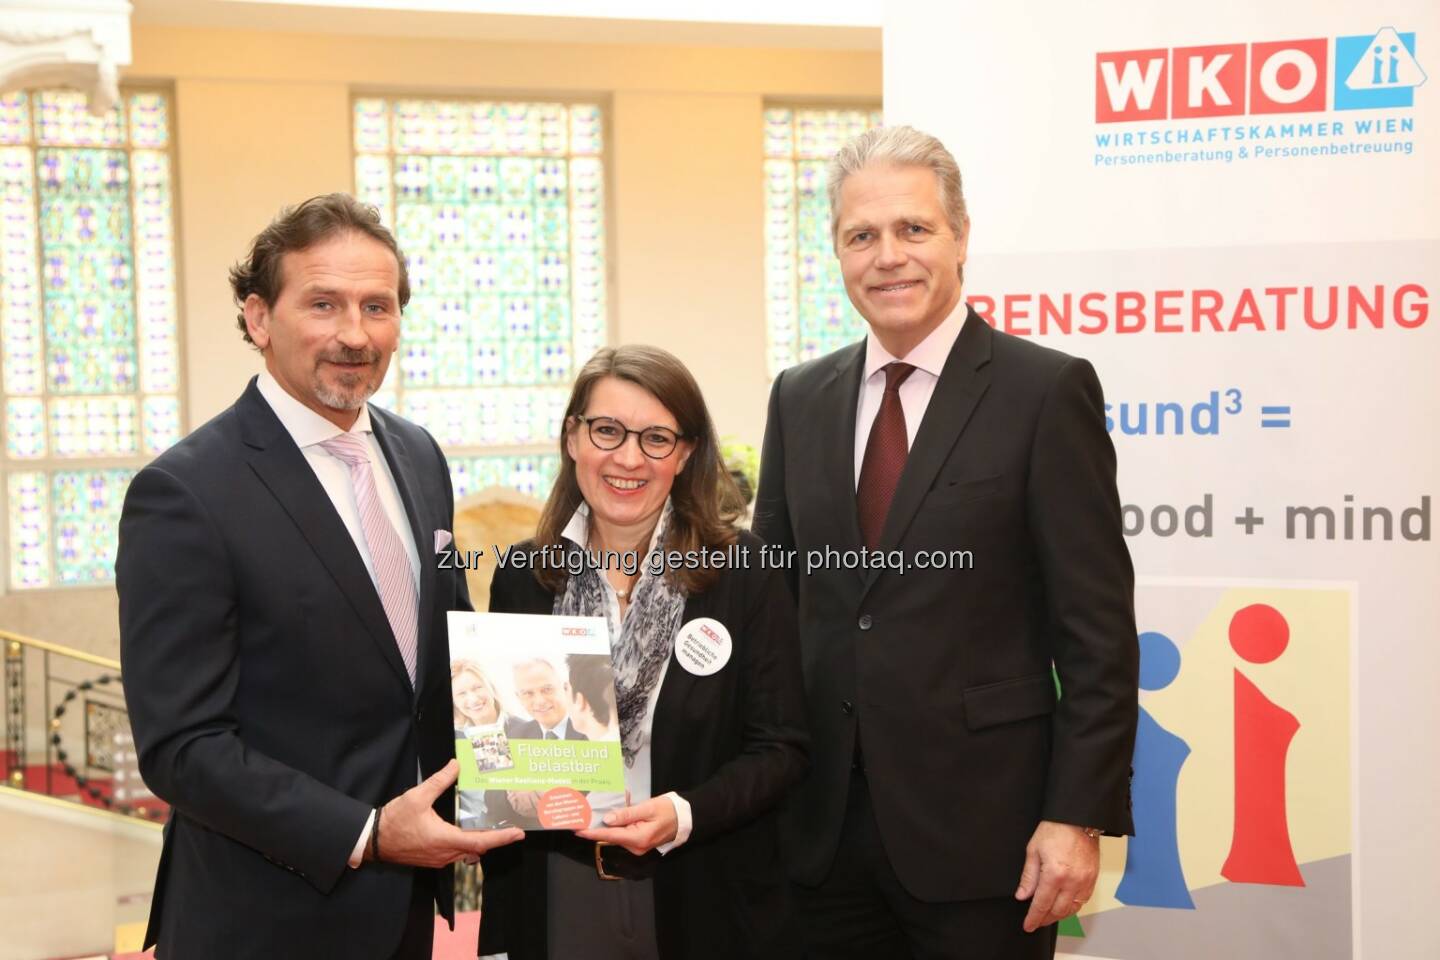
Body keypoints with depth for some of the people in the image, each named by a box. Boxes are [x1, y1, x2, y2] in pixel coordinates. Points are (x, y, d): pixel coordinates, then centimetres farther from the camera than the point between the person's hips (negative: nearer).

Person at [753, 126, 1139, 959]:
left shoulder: (1048, 391, -6)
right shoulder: (800, 399, 9)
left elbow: (1098, 631, -8)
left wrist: (1079, 816, -12)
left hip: (979, 827, -4)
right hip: (821, 829, 4)